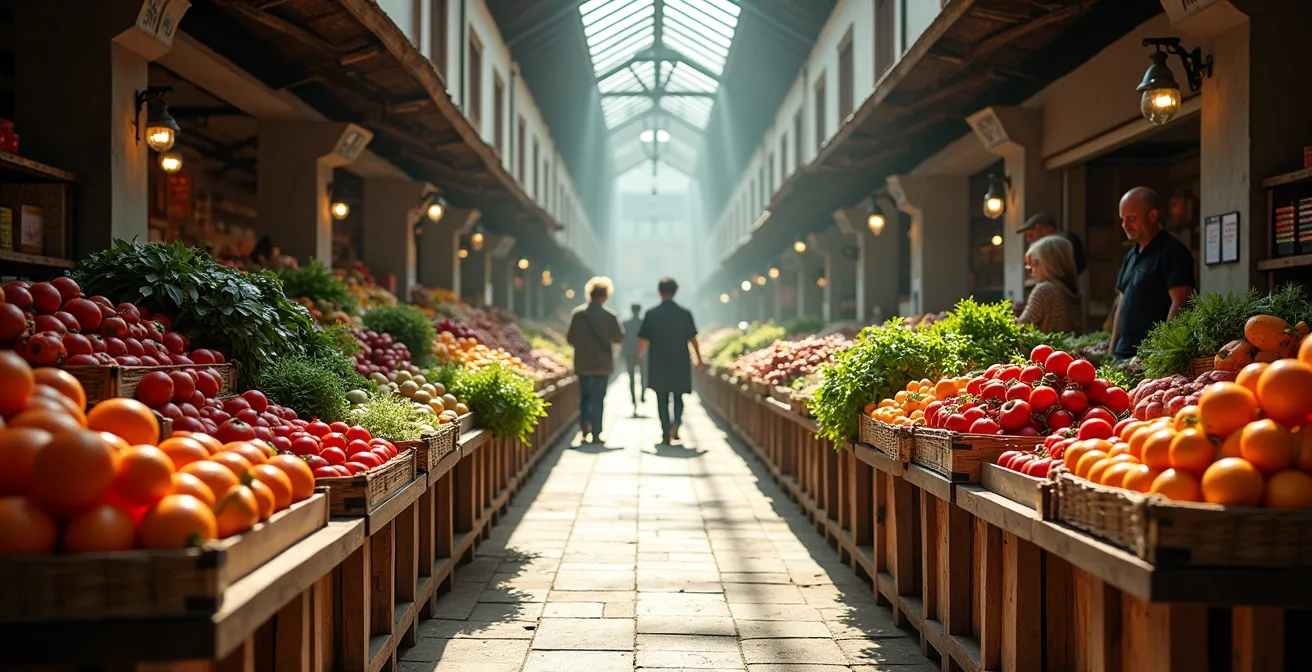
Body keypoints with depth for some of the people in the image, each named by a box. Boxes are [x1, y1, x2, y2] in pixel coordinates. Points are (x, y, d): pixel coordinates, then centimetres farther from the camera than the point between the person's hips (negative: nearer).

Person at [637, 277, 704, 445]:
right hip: (680, 364, 1)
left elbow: (643, 340, -4)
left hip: (658, 364, -1)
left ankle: (666, 434, 6)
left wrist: (638, 357, 13)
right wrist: (699, 359, 10)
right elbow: (692, 339, 0)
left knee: (662, 400, 8)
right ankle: (675, 424, -10)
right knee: (678, 397, 14)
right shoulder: (685, 314, -3)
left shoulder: (651, 314, -6)